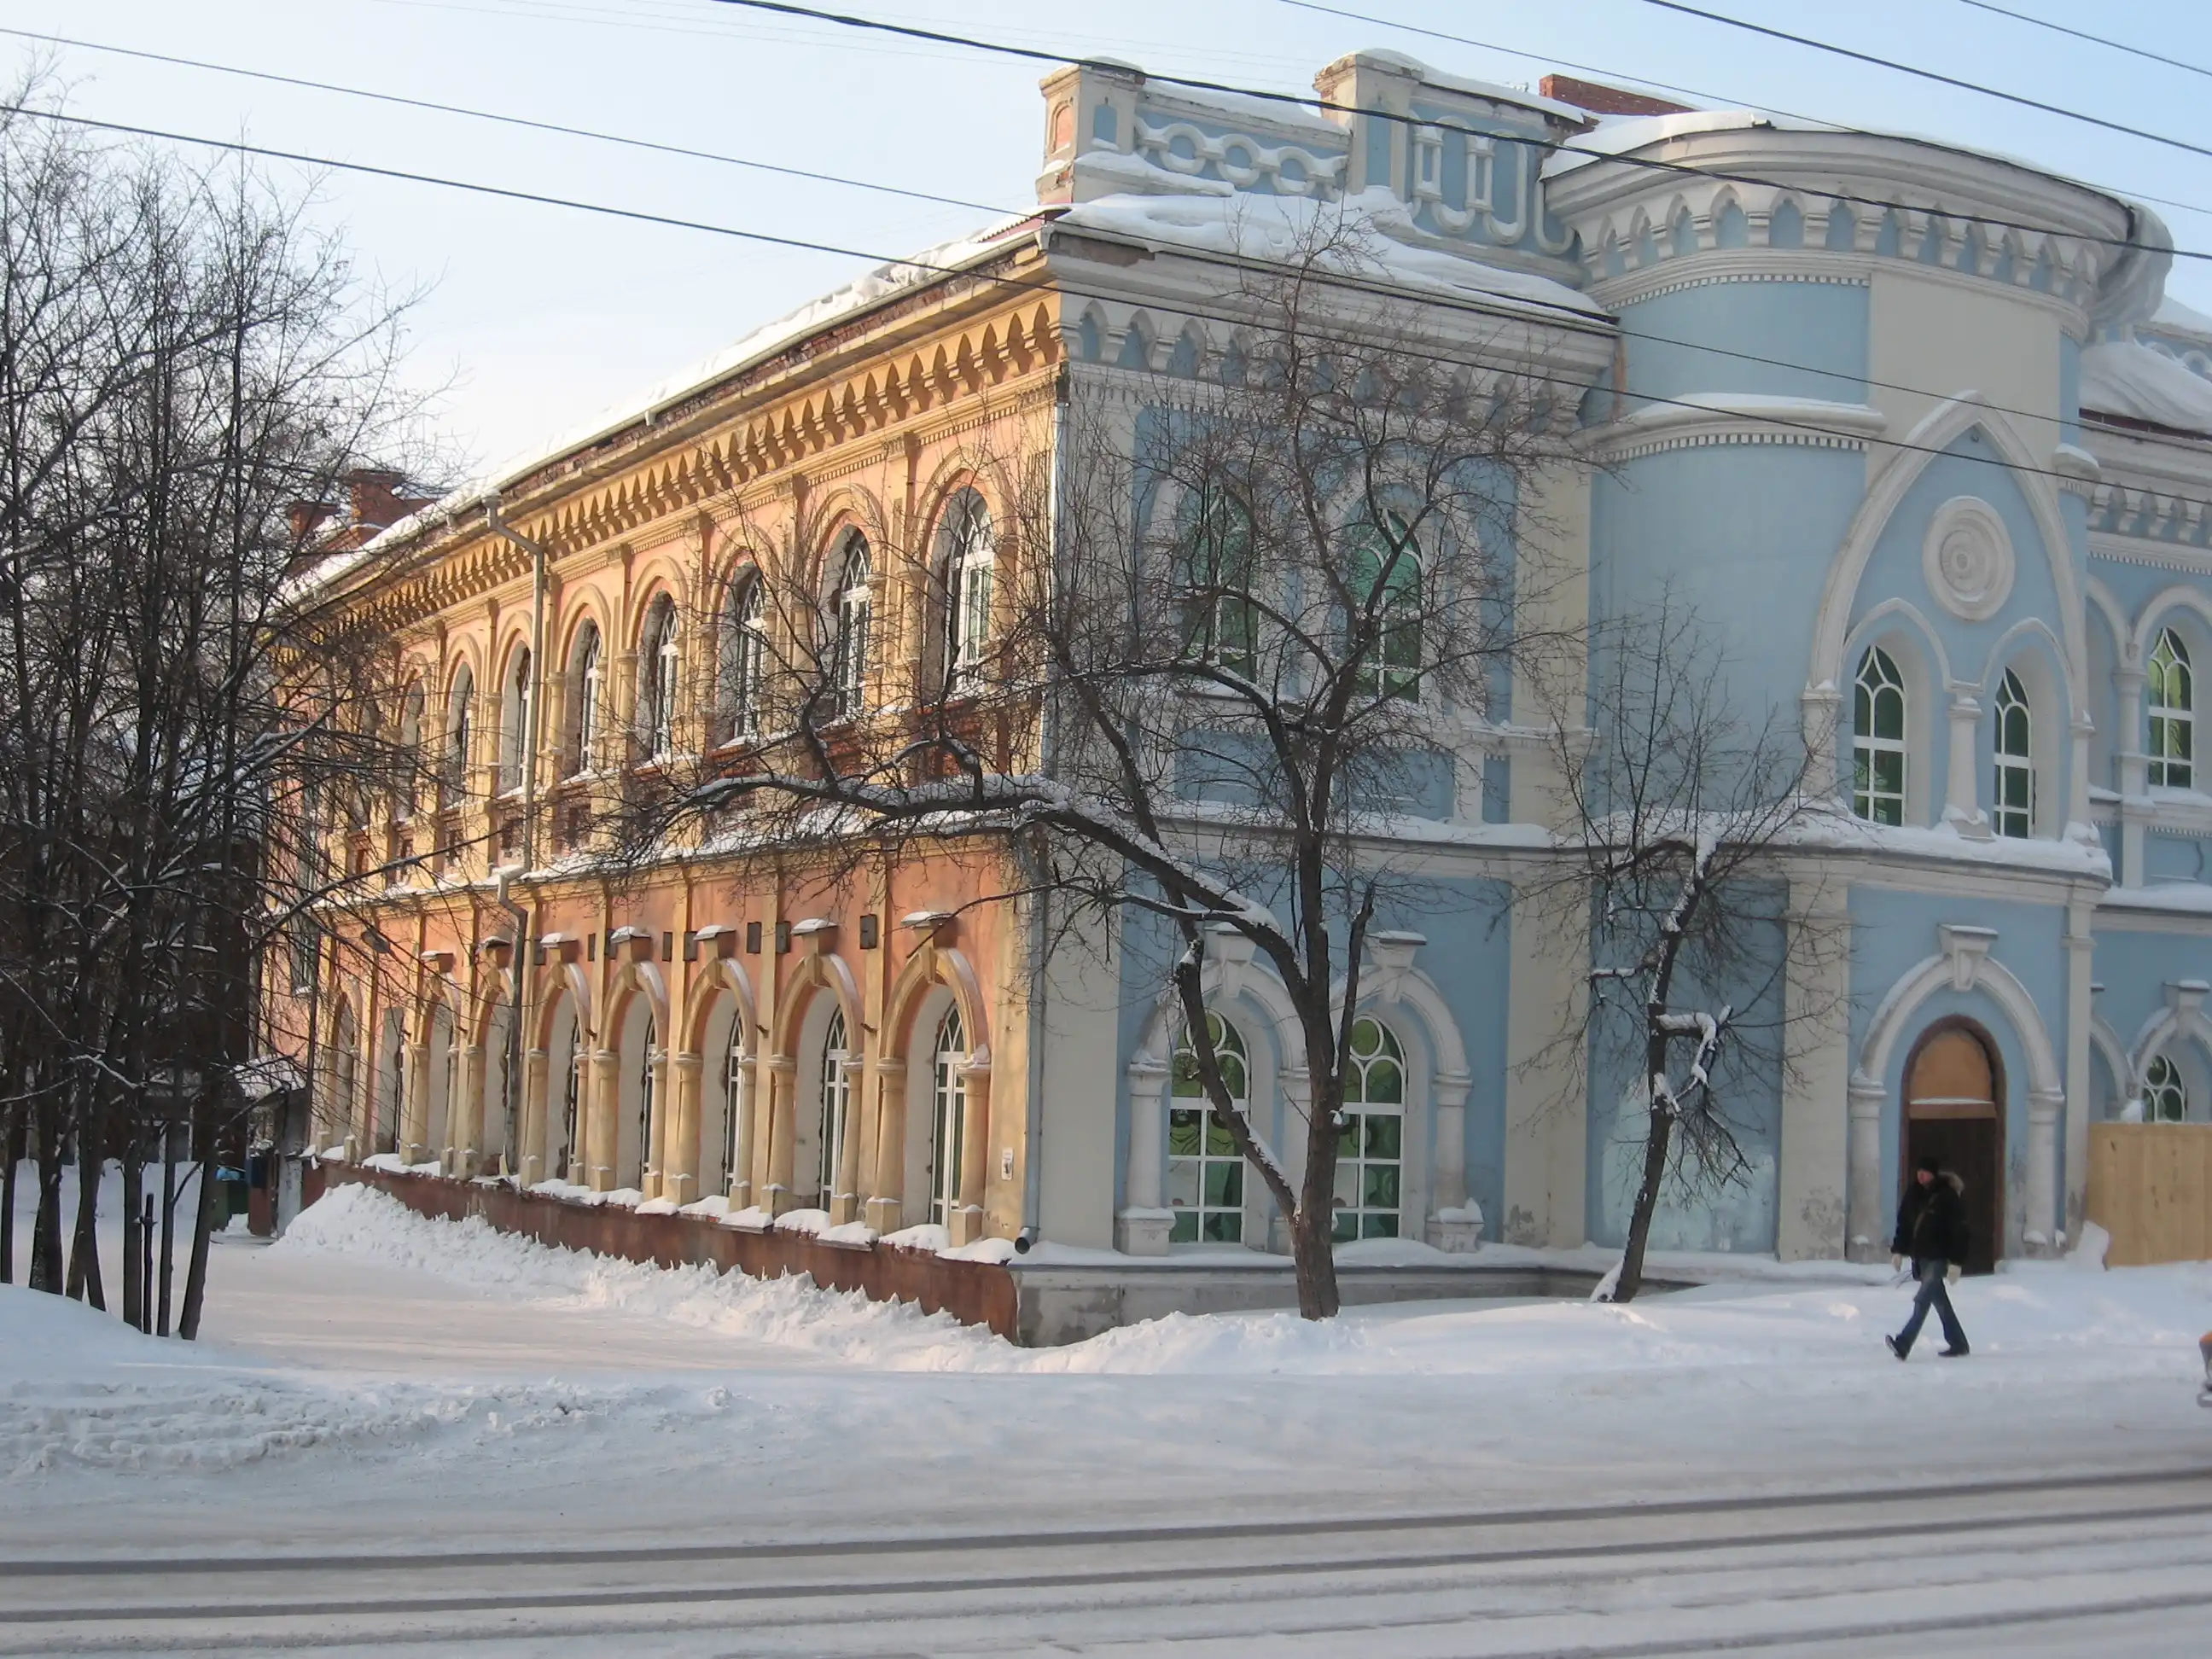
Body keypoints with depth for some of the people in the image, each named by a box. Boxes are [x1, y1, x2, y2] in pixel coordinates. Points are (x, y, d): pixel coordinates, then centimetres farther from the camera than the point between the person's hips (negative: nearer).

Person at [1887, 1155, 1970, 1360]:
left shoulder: (1948, 1196, -12)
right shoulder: (1914, 1193, 7)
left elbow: (1958, 1231, -14)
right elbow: (1904, 1222, 14)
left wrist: (1956, 1262, -18)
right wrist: (1898, 1250, 9)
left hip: (1938, 1258, -7)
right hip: (1920, 1256, 7)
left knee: (1922, 1300, -15)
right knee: (1939, 1301, 14)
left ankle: (1903, 1344, -24)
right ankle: (1958, 1344, 24)